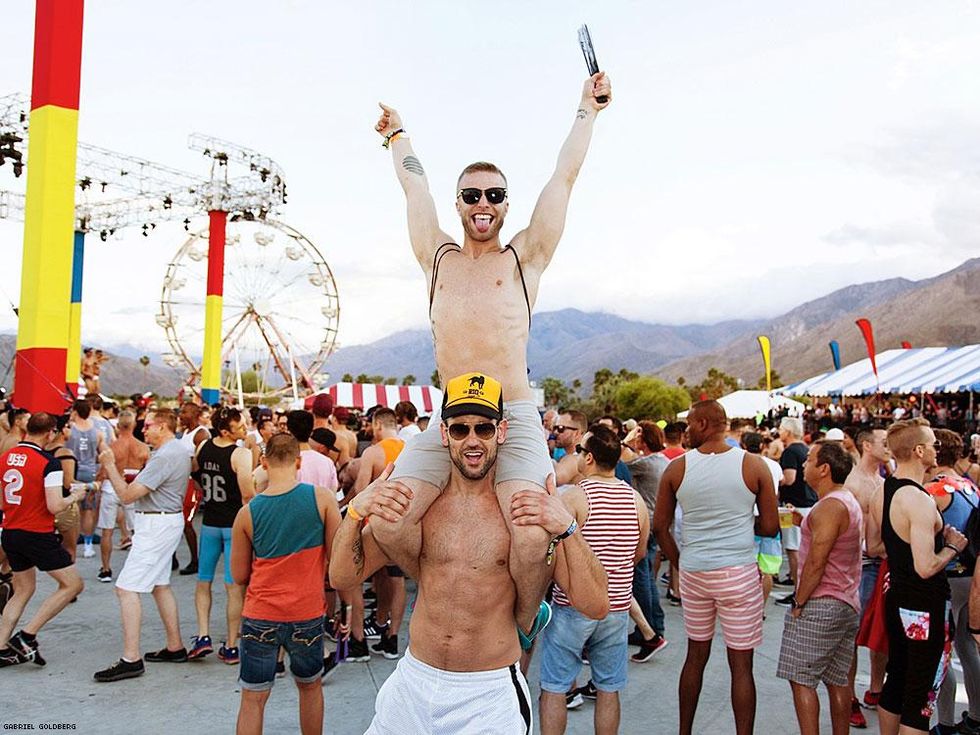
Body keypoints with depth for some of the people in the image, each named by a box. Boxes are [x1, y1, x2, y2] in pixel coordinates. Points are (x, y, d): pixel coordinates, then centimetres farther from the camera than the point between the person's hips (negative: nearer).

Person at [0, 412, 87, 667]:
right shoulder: (49, 463, -16)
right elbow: (54, 506, -20)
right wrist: (75, 496, -2)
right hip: (38, 536, -8)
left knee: (23, 590, 21)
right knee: (72, 584, 5)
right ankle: (26, 636, 1)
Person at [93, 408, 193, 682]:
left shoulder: (164, 456, -21)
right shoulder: (180, 450, 13)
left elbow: (127, 495, -19)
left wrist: (109, 466, -8)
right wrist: (136, 478, 12)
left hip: (157, 524, -11)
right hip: (169, 519, 11)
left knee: (127, 587, -9)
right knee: (160, 584, 19)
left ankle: (131, 659, -8)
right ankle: (175, 647, 26)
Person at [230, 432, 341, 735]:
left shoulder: (247, 512, -6)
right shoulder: (321, 498, -10)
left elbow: (239, 576, 3)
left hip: (260, 616, 0)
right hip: (307, 614, 0)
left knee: (252, 699, 13)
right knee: (310, 686, 23)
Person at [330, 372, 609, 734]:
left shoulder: (534, 511, -10)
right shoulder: (416, 504, -2)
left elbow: (596, 606, -14)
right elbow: (342, 577, 0)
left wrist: (567, 528, -29)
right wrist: (356, 511, -17)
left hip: (491, 696, -2)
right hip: (413, 685, 3)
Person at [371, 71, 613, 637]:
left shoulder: (525, 258, 11)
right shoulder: (438, 258, 18)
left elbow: (565, 176, 16)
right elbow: (415, 184, 30)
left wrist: (587, 110, 25)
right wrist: (398, 133, 43)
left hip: (515, 418, -3)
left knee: (530, 538, -21)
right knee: (388, 524, -14)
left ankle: (522, 628, 10)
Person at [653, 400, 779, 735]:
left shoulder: (676, 468, -3)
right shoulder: (754, 465, -6)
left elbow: (660, 527, 3)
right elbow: (770, 527, -2)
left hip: (693, 572, 3)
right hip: (739, 573, -2)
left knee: (696, 655, 17)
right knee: (741, 664, 6)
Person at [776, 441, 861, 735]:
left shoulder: (829, 507, -18)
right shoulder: (850, 502, 15)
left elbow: (816, 562, -21)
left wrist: (799, 603, -14)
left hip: (820, 604, -10)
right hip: (848, 604, 10)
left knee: (801, 678, -4)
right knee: (838, 680, 14)